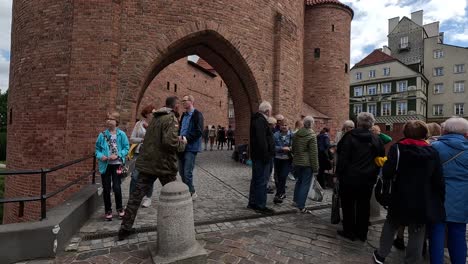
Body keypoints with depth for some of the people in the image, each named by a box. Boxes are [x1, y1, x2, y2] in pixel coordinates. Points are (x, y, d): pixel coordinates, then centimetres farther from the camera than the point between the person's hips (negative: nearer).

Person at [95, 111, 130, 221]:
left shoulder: (121, 134, -5)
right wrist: (100, 156, -11)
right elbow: (97, 148, 7)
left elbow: (126, 148, -2)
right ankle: (108, 210, 26)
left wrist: (117, 155, -15)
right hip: (105, 165, 2)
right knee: (106, 188, 9)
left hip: (117, 164, -2)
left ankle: (119, 208, 24)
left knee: (116, 187, -1)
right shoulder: (102, 135, 1)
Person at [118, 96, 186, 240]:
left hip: (147, 163, 7)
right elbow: (170, 142, -27)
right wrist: (182, 143, -7)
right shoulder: (171, 119, -14)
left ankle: (125, 228, 18)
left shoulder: (154, 118, 12)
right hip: (164, 165, -7)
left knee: (136, 195, 10)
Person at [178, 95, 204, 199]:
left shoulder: (197, 114, -7)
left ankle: (191, 193, 10)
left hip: (191, 147, -8)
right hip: (182, 146, 8)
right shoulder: (184, 115, 17)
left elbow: (199, 131, -16)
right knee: (182, 172, 13)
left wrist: (186, 138, -23)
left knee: (187, 173, -7)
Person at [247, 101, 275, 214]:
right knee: (262, 181, -3)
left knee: (256, 180, 17)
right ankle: (260, 205, 6)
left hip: (257, 156, 11)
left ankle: (252, 203, 27)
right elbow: (261, 140, -25)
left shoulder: (257, 119, 16)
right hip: (262, 157, -11)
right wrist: (266, 156, -23)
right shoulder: (261, 121, -17)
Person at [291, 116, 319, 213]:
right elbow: (313, 153, -14)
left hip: (297, 162, 6)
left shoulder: (296, 134, 4)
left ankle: (296, 200, 32)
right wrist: (315, 167, -9)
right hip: (307, 164, -6)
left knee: (299, 181, 21)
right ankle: (301, 206, 4)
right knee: (305, 184, 1)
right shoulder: (312, 135, -14)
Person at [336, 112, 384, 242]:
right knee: (364, 206, 14)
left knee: (348, 205, 9)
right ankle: (362, 233, 24)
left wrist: (339, 174, -6)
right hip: (368, 179, 4)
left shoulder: (350, 136, -13)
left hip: (350, 178, -4)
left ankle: (349, 231, 18)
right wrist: (374, 174, 14)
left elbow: (342, 158, -14)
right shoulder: (376, 139, 0)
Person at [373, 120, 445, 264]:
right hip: (423, 200, 1)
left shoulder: (397, 148, -10)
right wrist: (440, 200, 7)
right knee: (417, 232, 12)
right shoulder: (432, 151, -4)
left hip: (400, 198, -1)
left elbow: (387, 173, -16)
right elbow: (438, 180, -3)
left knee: (391, 225, 18)